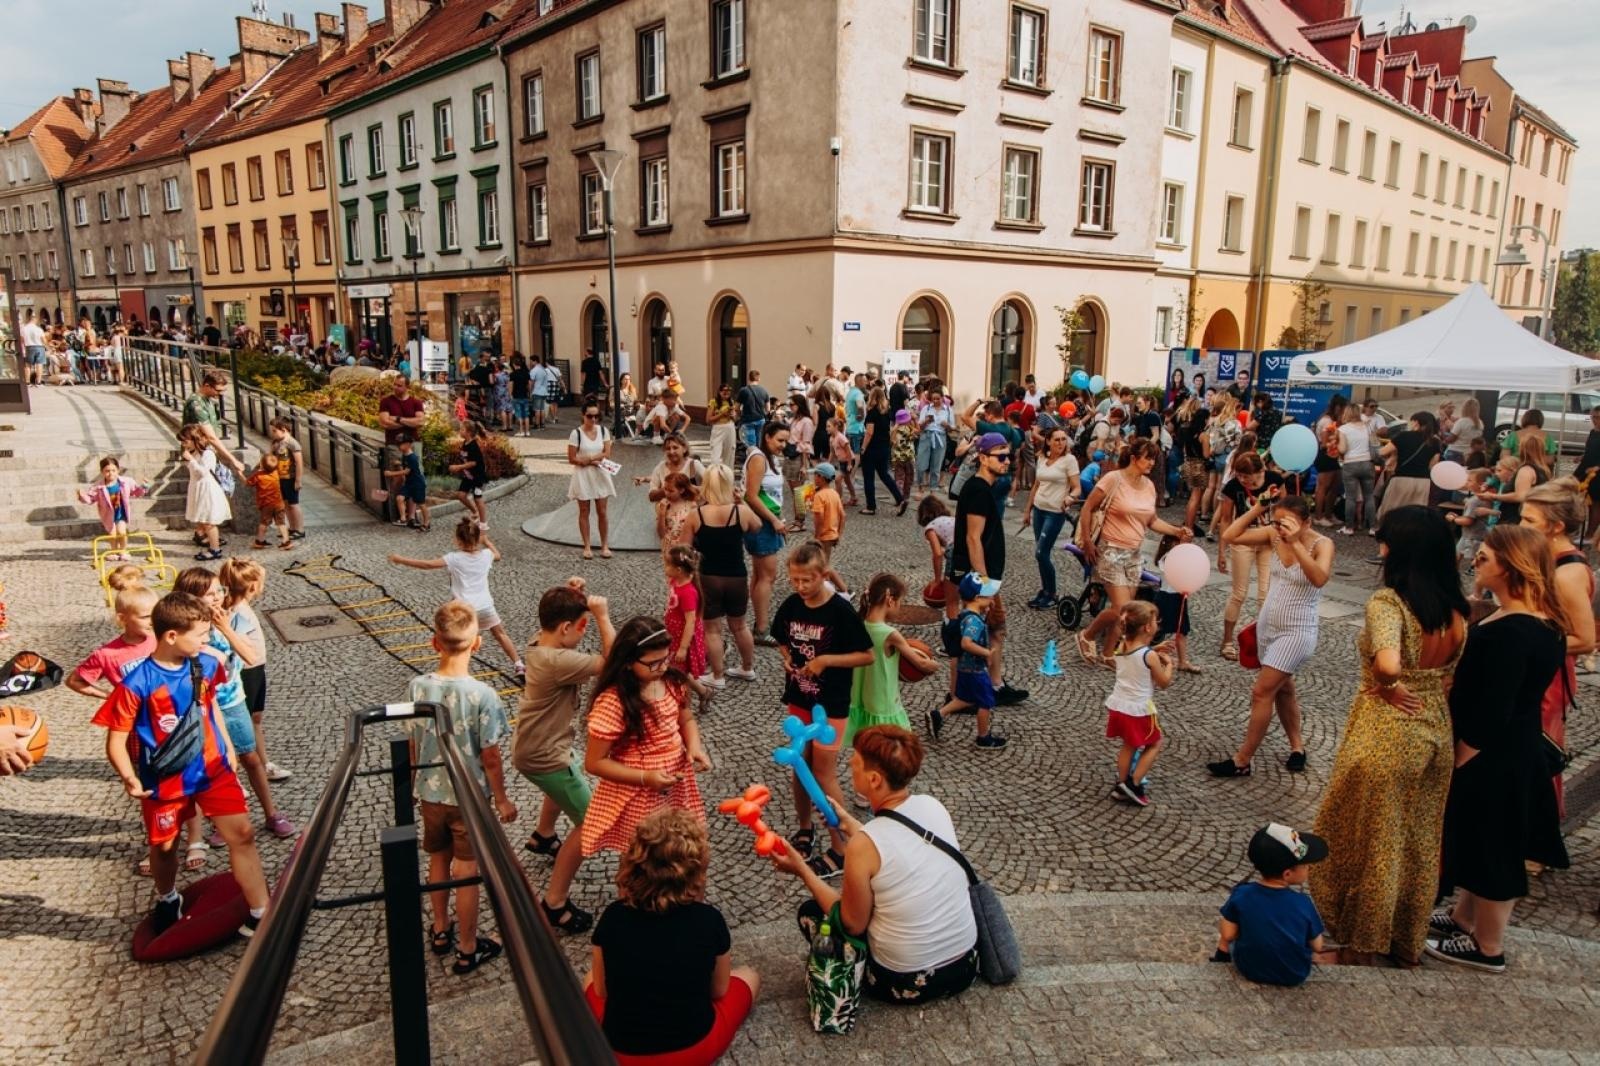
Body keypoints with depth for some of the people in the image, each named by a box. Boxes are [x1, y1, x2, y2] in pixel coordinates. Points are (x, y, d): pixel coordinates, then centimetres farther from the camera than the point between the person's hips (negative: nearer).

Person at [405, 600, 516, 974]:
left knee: (439, 859, 24)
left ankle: (440, 931, 43)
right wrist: (502, 799, -2)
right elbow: (490, 757, -16)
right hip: (469, 797, -4)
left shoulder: (418, 687, -12)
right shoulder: (482, 695, -24)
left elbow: (414, 745, 0)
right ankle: (467, 950, 25)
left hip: (430, 793, 4)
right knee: (466, 872, 10)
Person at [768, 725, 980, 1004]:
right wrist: (848, 823, 15)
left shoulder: (862, 845, -24)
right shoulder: (933, 806, -8)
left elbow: (853, 924, -11)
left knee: (810, 911, 14)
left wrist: (802, 871, -4)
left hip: (908, 984, -5)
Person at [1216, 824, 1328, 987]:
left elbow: (1228, 935, -12)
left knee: (1222, 922, 21)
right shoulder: (1303, 904, -23)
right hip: (1295, 976, 0)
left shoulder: (1241, 895, -21)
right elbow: (1317, 947, -9)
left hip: (1248, 969, 0)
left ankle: (1222, 961, 42)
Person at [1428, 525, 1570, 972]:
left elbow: (1490, 713, -26)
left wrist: (1461, 762, -17)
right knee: (1484, 846, 23)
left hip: (1492, 759, -9)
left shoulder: (1510, 633, -29)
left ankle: (1487, 948, 25)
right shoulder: (1544, 622, 2)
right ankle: (1463, 918, 41)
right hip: (1516, 752, 9)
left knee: (1490, 849, 8)